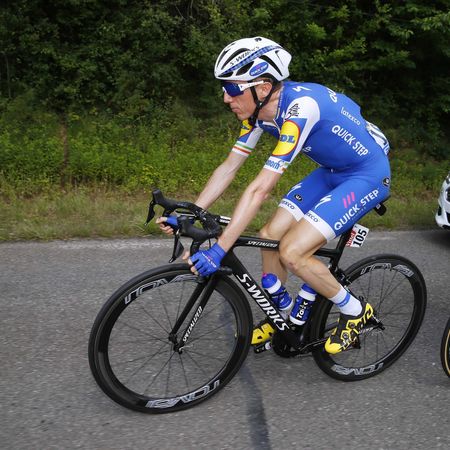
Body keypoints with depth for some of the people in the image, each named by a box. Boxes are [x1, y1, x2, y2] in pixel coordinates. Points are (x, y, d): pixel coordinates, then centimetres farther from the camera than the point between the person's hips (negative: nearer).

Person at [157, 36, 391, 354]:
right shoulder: (259, 109, -7)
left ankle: (356, 311, 6)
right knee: (270, 235, 1)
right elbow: (229, 167, -1)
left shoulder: (299, 108, -33)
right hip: (332, 171, 8)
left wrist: (218, 251, -34)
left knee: (292, 253, -18)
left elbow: (260, 189, -35)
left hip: (368, 174, -8)